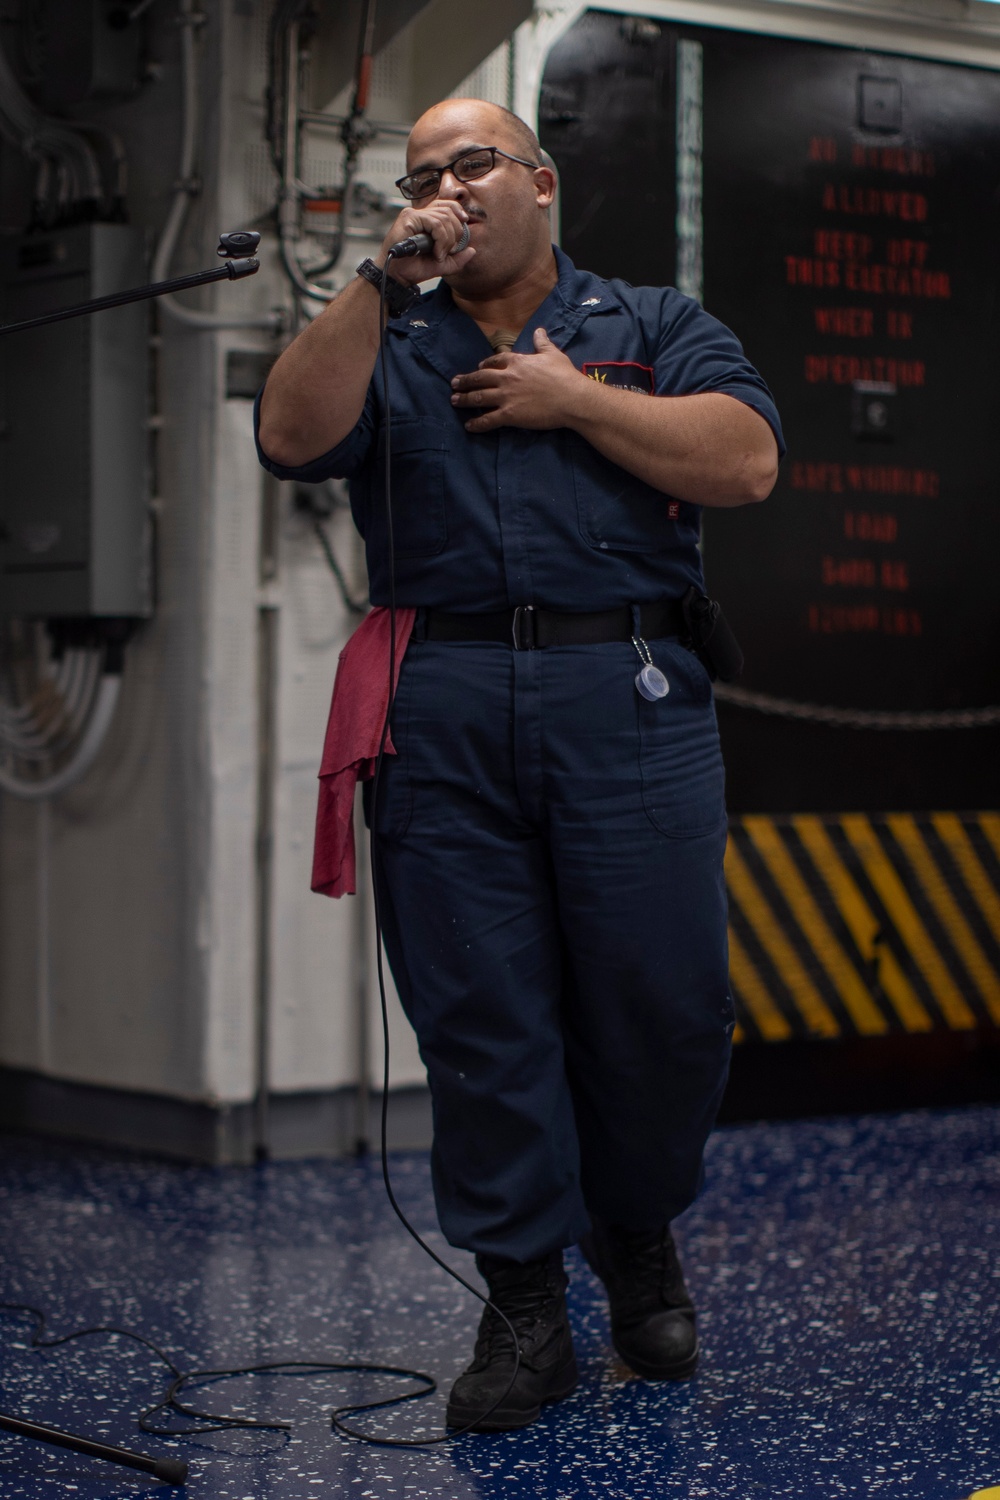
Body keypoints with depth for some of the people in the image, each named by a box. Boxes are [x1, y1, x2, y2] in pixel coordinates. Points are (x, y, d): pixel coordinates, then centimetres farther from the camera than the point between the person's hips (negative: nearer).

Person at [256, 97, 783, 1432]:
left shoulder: (652, 325, 16)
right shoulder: (388, 348, 20)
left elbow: (746, 460, -1)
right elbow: (292, 435, -1)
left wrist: (572, 400, -1)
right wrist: (382, 281, -3)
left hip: (627, 705, -1)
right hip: (441, 717, 1)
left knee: (662, 1004, -2)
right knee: (478, 1010, -1)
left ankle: (638, 1245, 23)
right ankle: (525, 1304, 8)